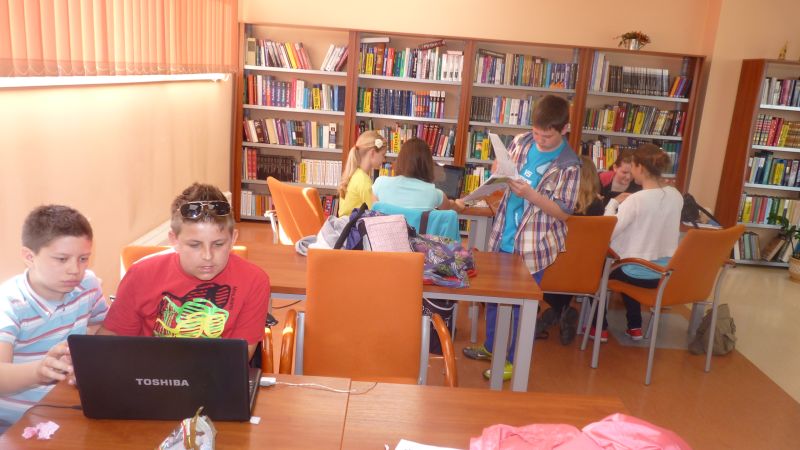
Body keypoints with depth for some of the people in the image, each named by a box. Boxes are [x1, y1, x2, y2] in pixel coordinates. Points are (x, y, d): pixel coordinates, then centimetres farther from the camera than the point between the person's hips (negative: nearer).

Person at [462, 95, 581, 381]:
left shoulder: (568, 165, -14)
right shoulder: (521, 142, 0)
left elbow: (563, 212, -14)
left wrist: (530, 194, -26)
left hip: (533, 244, -5)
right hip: (503, 235, 6)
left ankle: (514, 360, 25)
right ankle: (491, 346, 39)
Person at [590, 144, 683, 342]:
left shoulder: (636, 199, -24)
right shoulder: (676, 196, -2)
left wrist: (613, 203, -9)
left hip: (640, 274, -6)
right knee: (625, 267, 36)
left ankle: (600, 328, 25)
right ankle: (634, 326, 34)